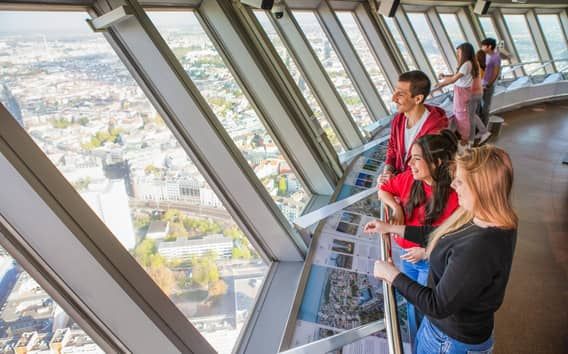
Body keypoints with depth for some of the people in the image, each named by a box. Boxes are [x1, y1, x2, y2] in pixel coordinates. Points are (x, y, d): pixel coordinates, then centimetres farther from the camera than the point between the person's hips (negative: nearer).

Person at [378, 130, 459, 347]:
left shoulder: (452, 197, -28)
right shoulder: (409, 178, -12)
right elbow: (383, 191, 6)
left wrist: (426, 252, -28)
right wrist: (396, 207, -11)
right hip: (407, 256, 6)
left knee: (423, 310, 13)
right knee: (411, 303, 25)